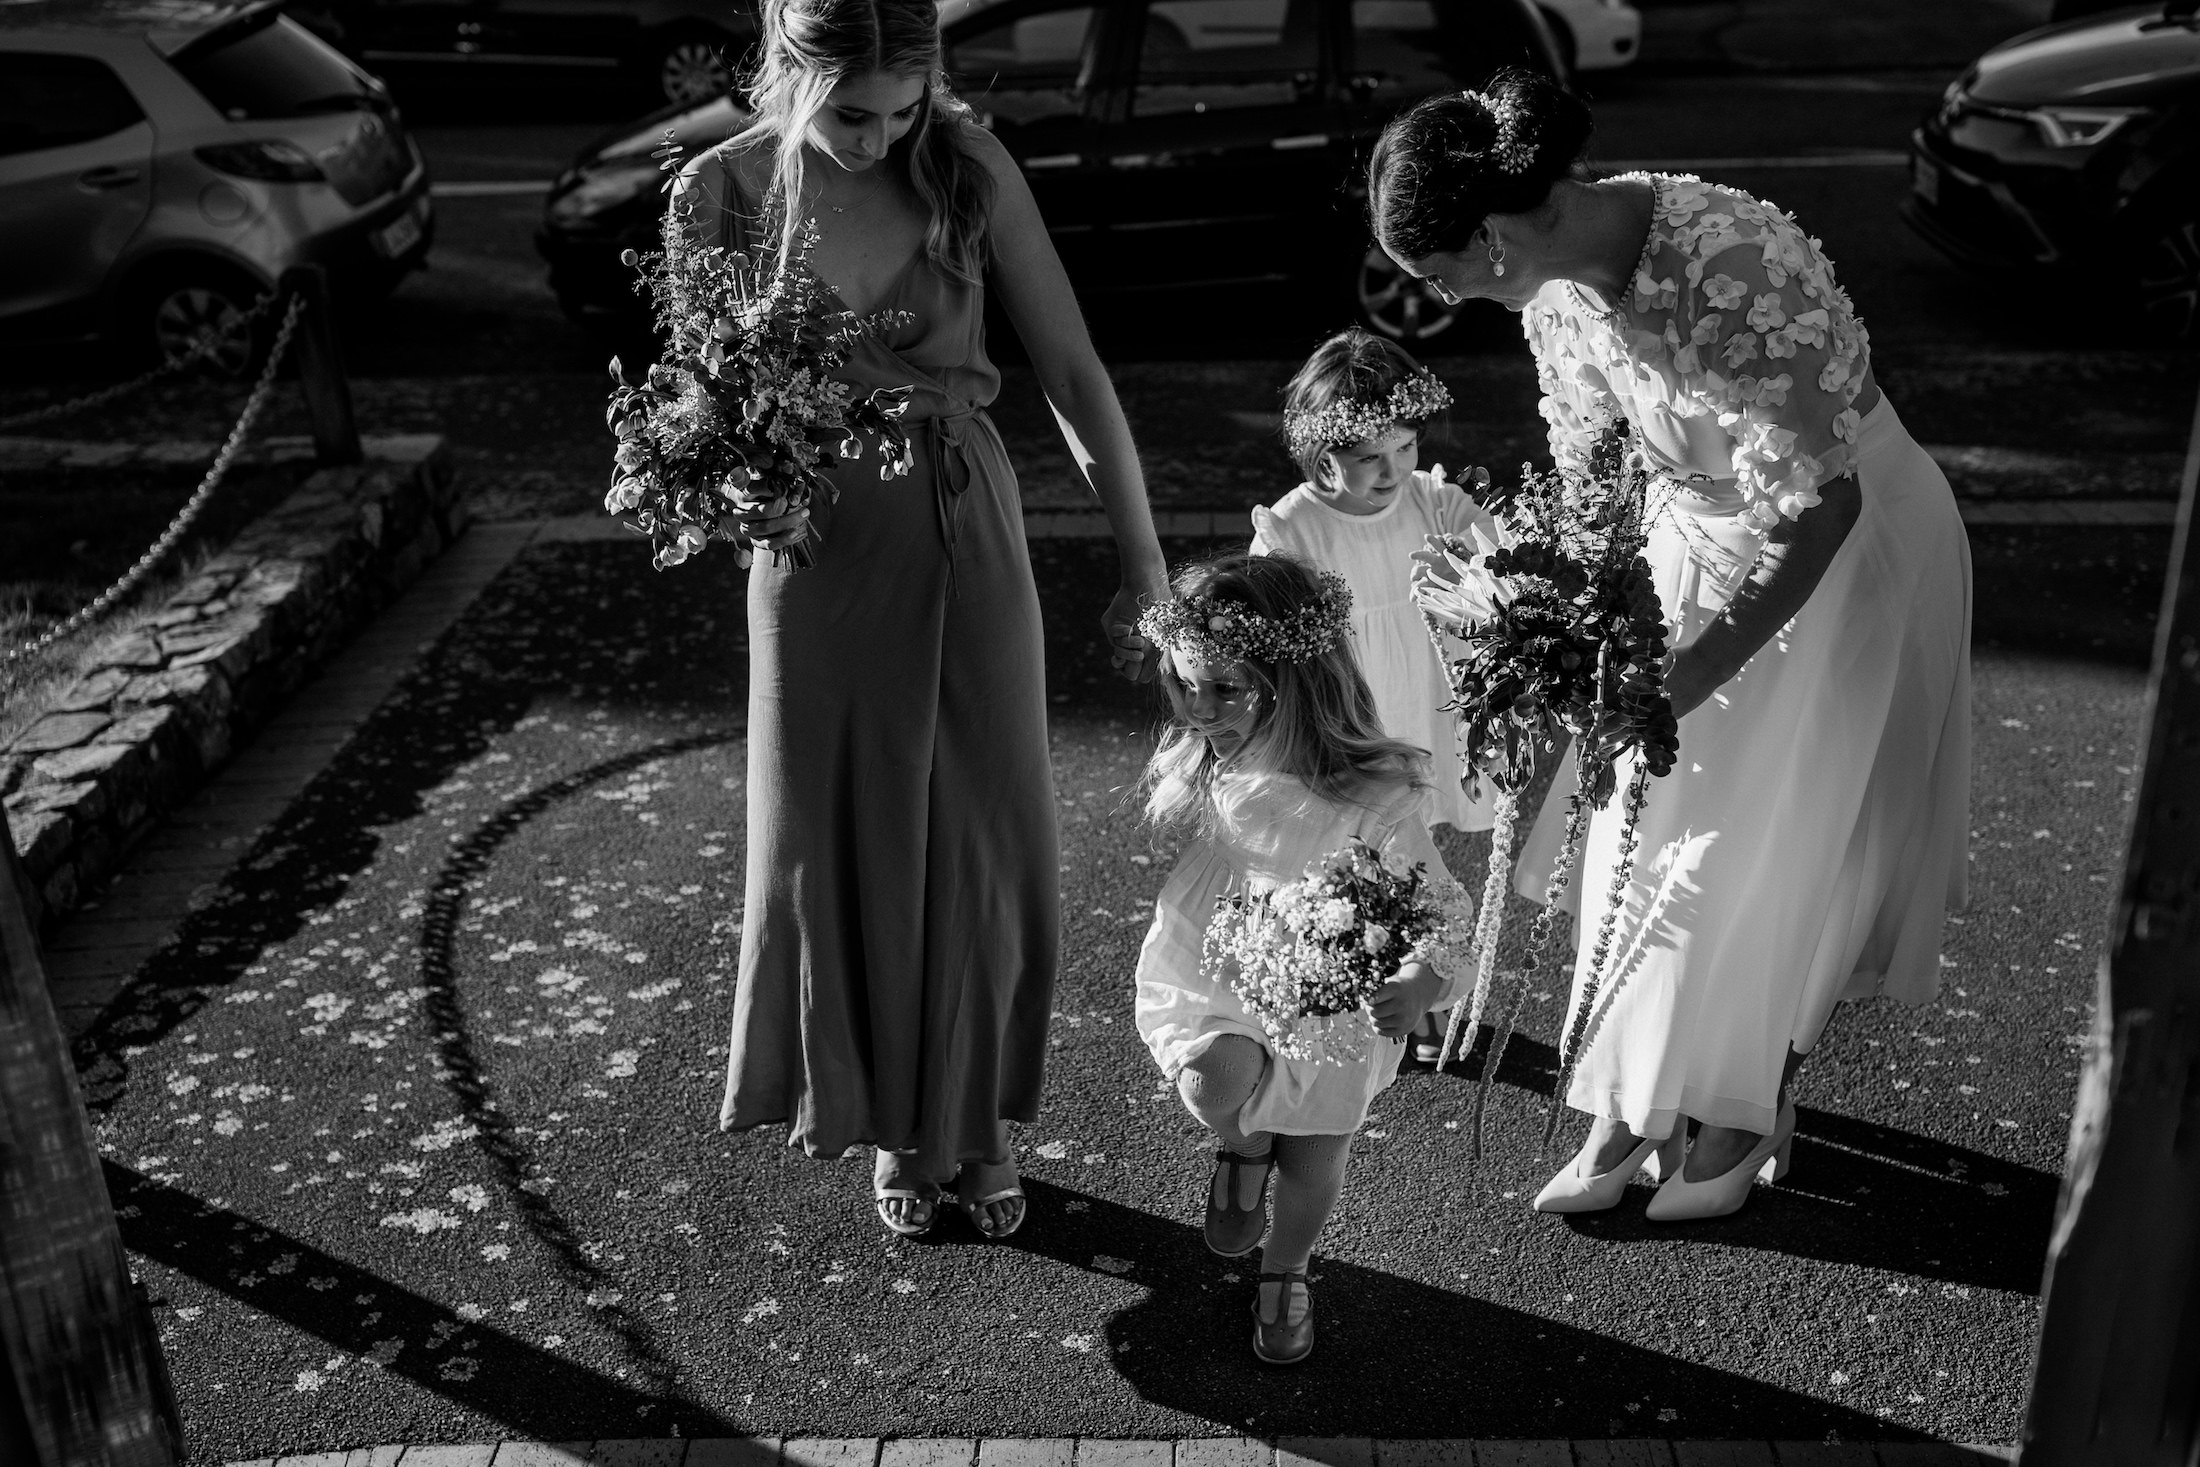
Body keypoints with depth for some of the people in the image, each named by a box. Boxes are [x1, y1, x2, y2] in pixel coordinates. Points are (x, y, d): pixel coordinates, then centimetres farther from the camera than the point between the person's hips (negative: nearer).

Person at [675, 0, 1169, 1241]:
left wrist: (1145, 562, -9)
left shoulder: (969, 168, -9)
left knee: (989, 844, 9)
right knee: (847, 847, 11)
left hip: (966, 542, 0)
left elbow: (1074, 371, -7)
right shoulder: (720, 195, -9)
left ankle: (979, 1120, 33)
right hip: (819, 553, 0)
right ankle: (896, 1125, 35)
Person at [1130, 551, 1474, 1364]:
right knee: (1213, 1079, -30)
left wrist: (1423, 980, -36)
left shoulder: (1374, 798, -25)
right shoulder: (1203, 772, -12)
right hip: (1212, 972, 2)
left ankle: (1285, 1273, 47)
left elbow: (1443, 907, -17)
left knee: (1313, 1162, 13)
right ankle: (1244, 1144, 8)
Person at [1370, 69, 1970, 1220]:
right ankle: (1624, 1114, 20)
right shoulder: (1555, 277, -11)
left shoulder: (1729, 267, -34)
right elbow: (1583, 458, 2)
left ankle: (1743, 1118, 25)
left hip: (1840, 552, -6)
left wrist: (1698, 671, -26)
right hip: (1696, 534, 7)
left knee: (1768, 846, 3)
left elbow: (1822, 503, -29)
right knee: (1640, 831, 7)